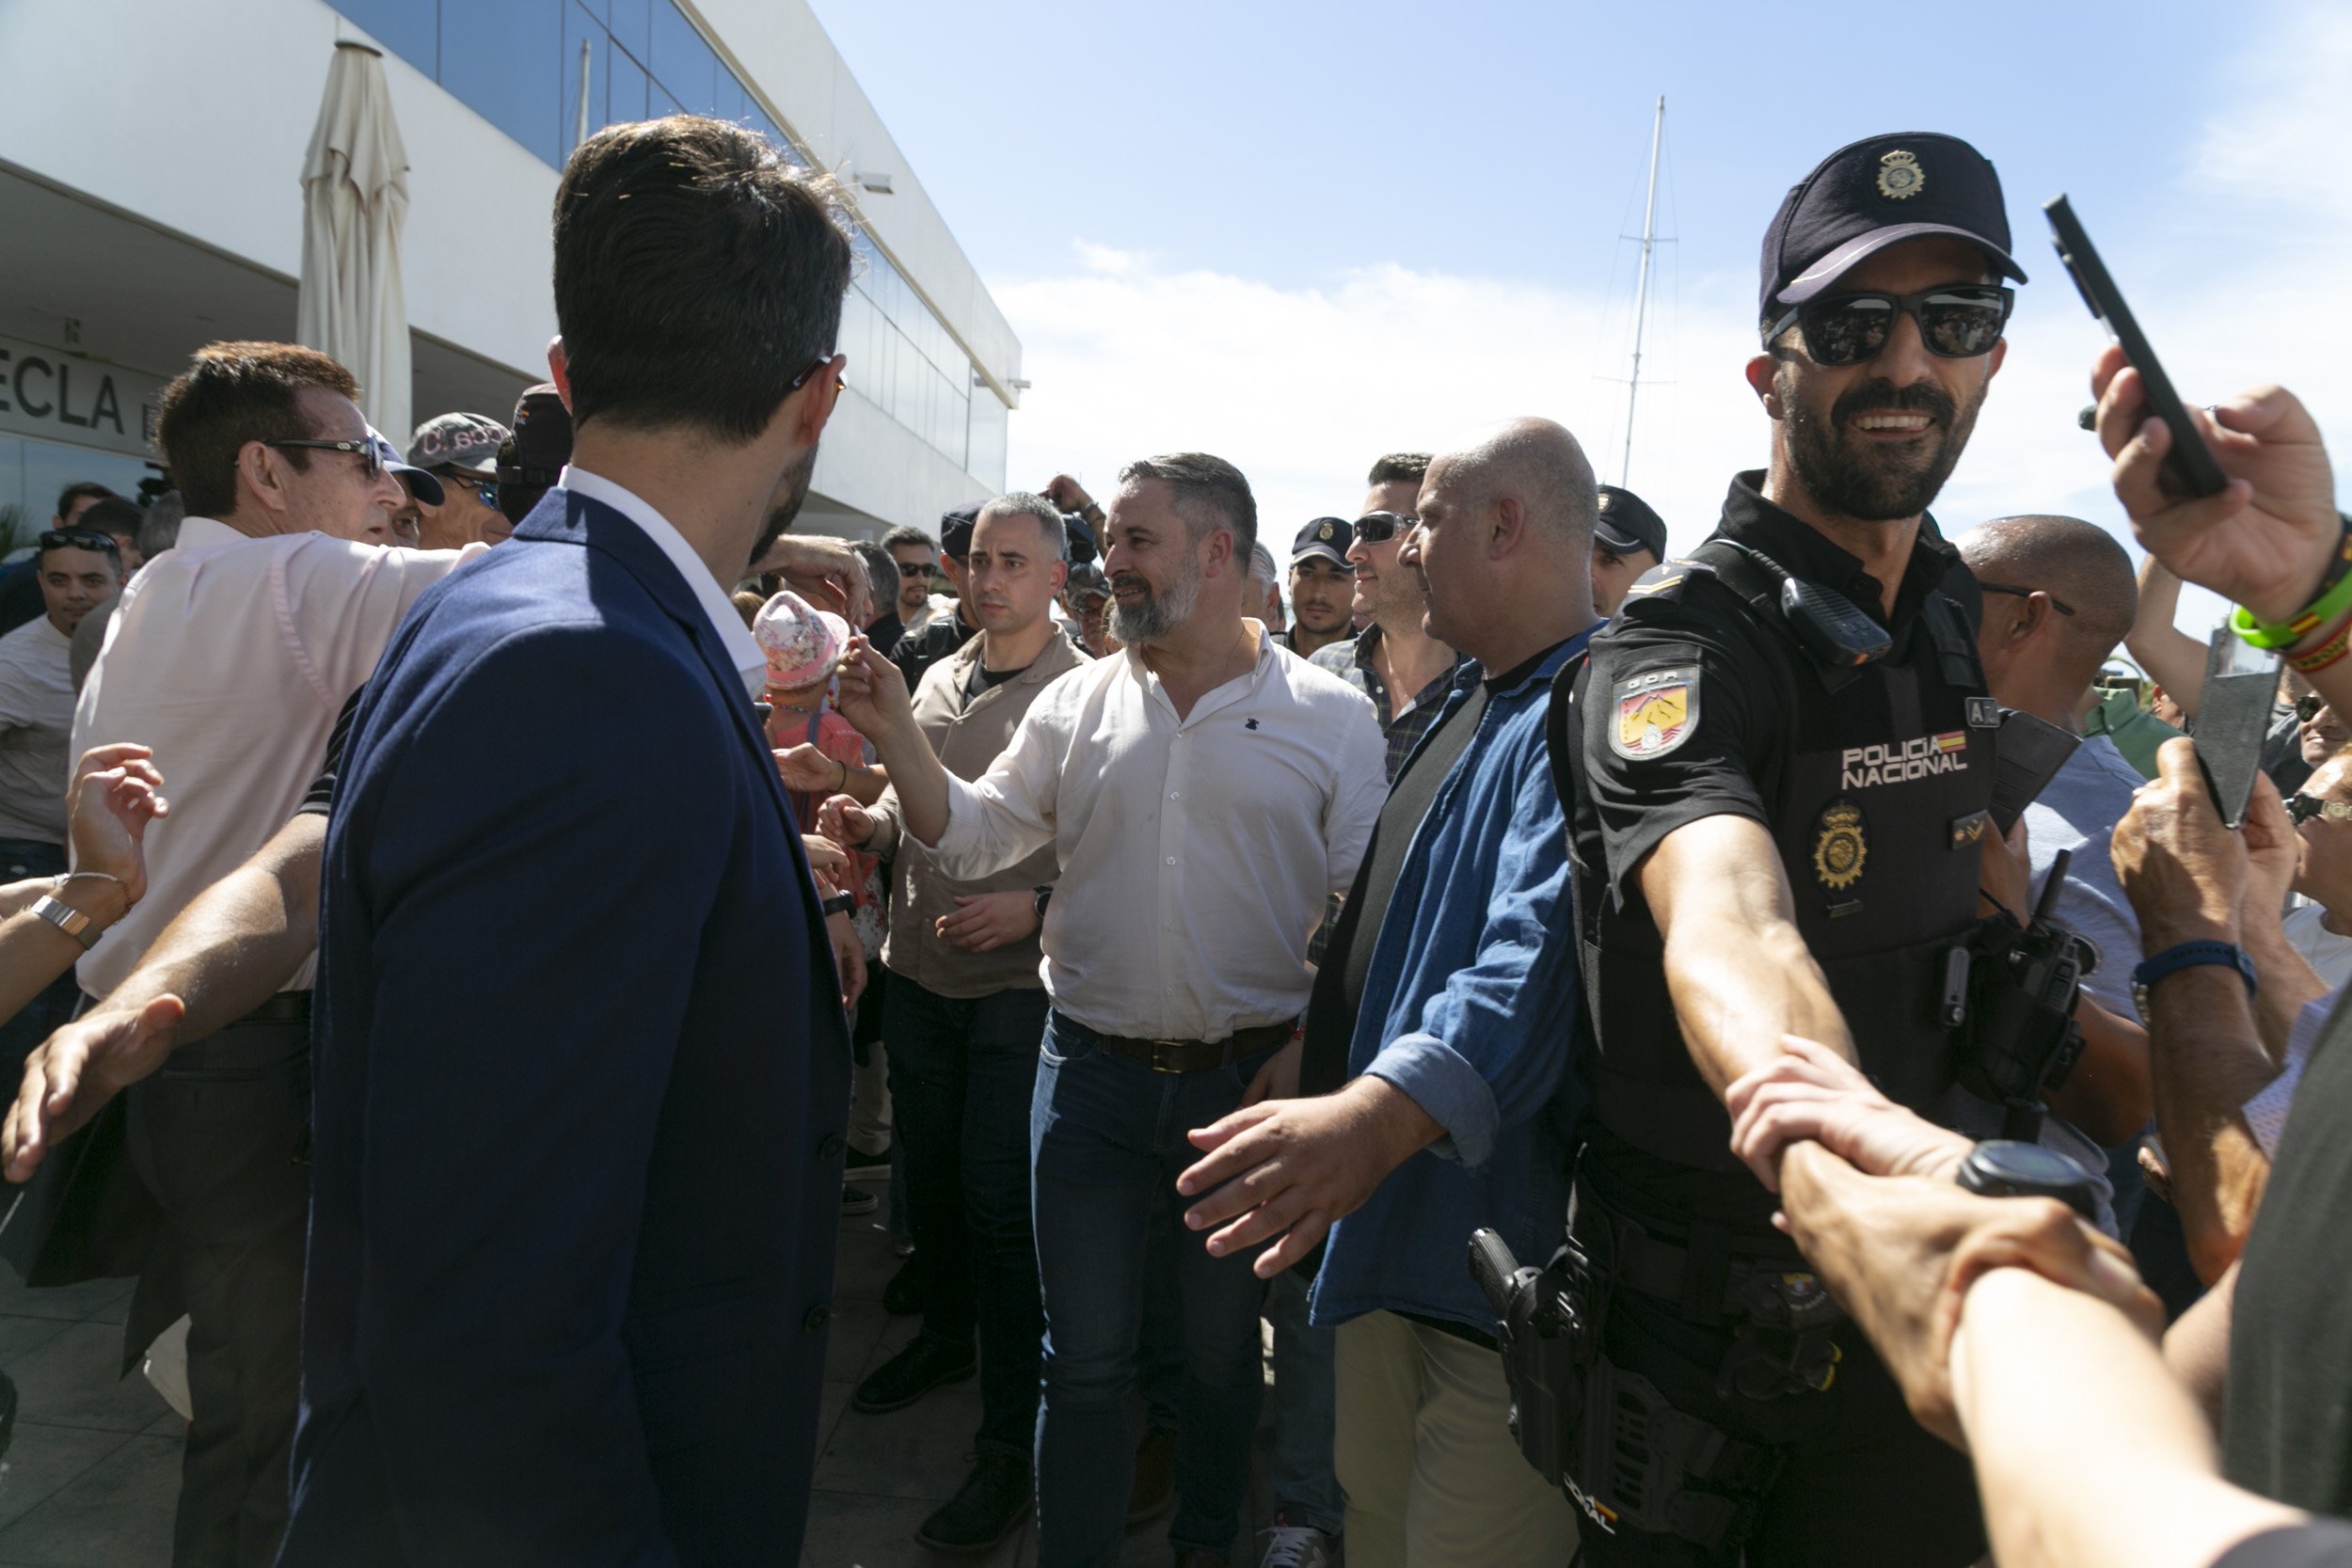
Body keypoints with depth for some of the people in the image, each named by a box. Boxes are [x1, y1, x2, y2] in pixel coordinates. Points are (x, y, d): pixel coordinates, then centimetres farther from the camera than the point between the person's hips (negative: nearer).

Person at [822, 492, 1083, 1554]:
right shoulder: (939, 681, 9)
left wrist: (1037, 907, -24)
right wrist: (870, 823, -2)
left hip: (1019, 985, -6)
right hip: (920, 973, 6)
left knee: (1001, 1202, -3)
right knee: (929, 1173, 19)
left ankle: (1012, 1443, 10)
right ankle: (946, 1337, 43)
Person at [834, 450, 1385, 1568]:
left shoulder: (1330, 720, -4)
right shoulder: (1077, 703, 4)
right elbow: (972, 838, 3)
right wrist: (896, 733, -10)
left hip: (1251, 1078, -1)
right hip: (1093, 1071, 2)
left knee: (1222, 1343, 17)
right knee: (1084, 1352, 10)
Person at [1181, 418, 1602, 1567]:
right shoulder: (1464, 709, 13)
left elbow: (1537, 955, -37)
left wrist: (1376, 1114, -49)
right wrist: (1313, 1071, 23)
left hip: (1497, 1247, -9)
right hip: (1386, 1218, 9)